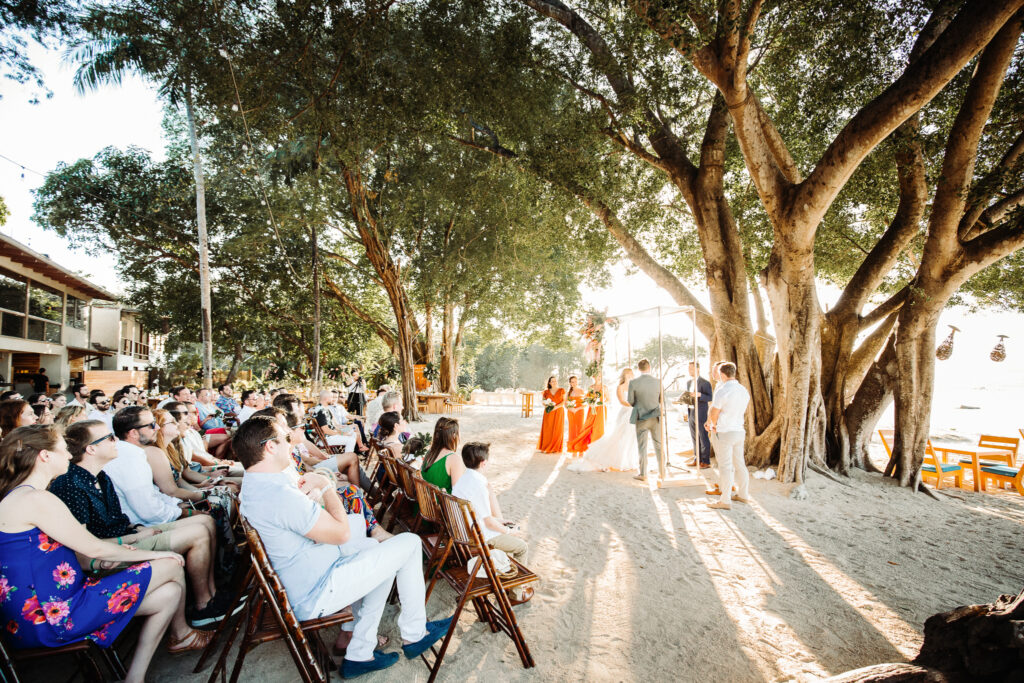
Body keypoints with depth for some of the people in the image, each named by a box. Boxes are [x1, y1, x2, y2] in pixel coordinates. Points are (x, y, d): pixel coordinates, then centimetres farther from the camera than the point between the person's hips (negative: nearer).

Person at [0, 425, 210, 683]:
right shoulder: (36, 499, -20)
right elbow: (93, 548, -16)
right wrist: (152, 554, -4)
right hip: (53, 617, -10)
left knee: (169, 593, 5)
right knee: (171, 565, -6)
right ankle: (181, 634, 16)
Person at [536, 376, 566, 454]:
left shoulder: (562, 390, 4)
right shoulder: (546, 392, 8)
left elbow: (564, 401, -1)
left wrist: (555, 407, -14)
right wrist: (547, 406, -11)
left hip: (559, 413, -1)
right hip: (548, 413, 1)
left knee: (557, 430, -2)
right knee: (547, 430, -2)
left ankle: (556, 448, 5)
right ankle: (545, 448, 6)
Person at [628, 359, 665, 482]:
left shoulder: (633, 383, -12)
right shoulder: (658, 382, -6)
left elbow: (630, 402, -6)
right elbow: (661, 400, 4)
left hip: (641, 418, -2)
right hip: (656, 417, 2)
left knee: (642, 447, 6)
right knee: (659, 445, 13)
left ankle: (643, 474, 11)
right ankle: (662, 473, 21)